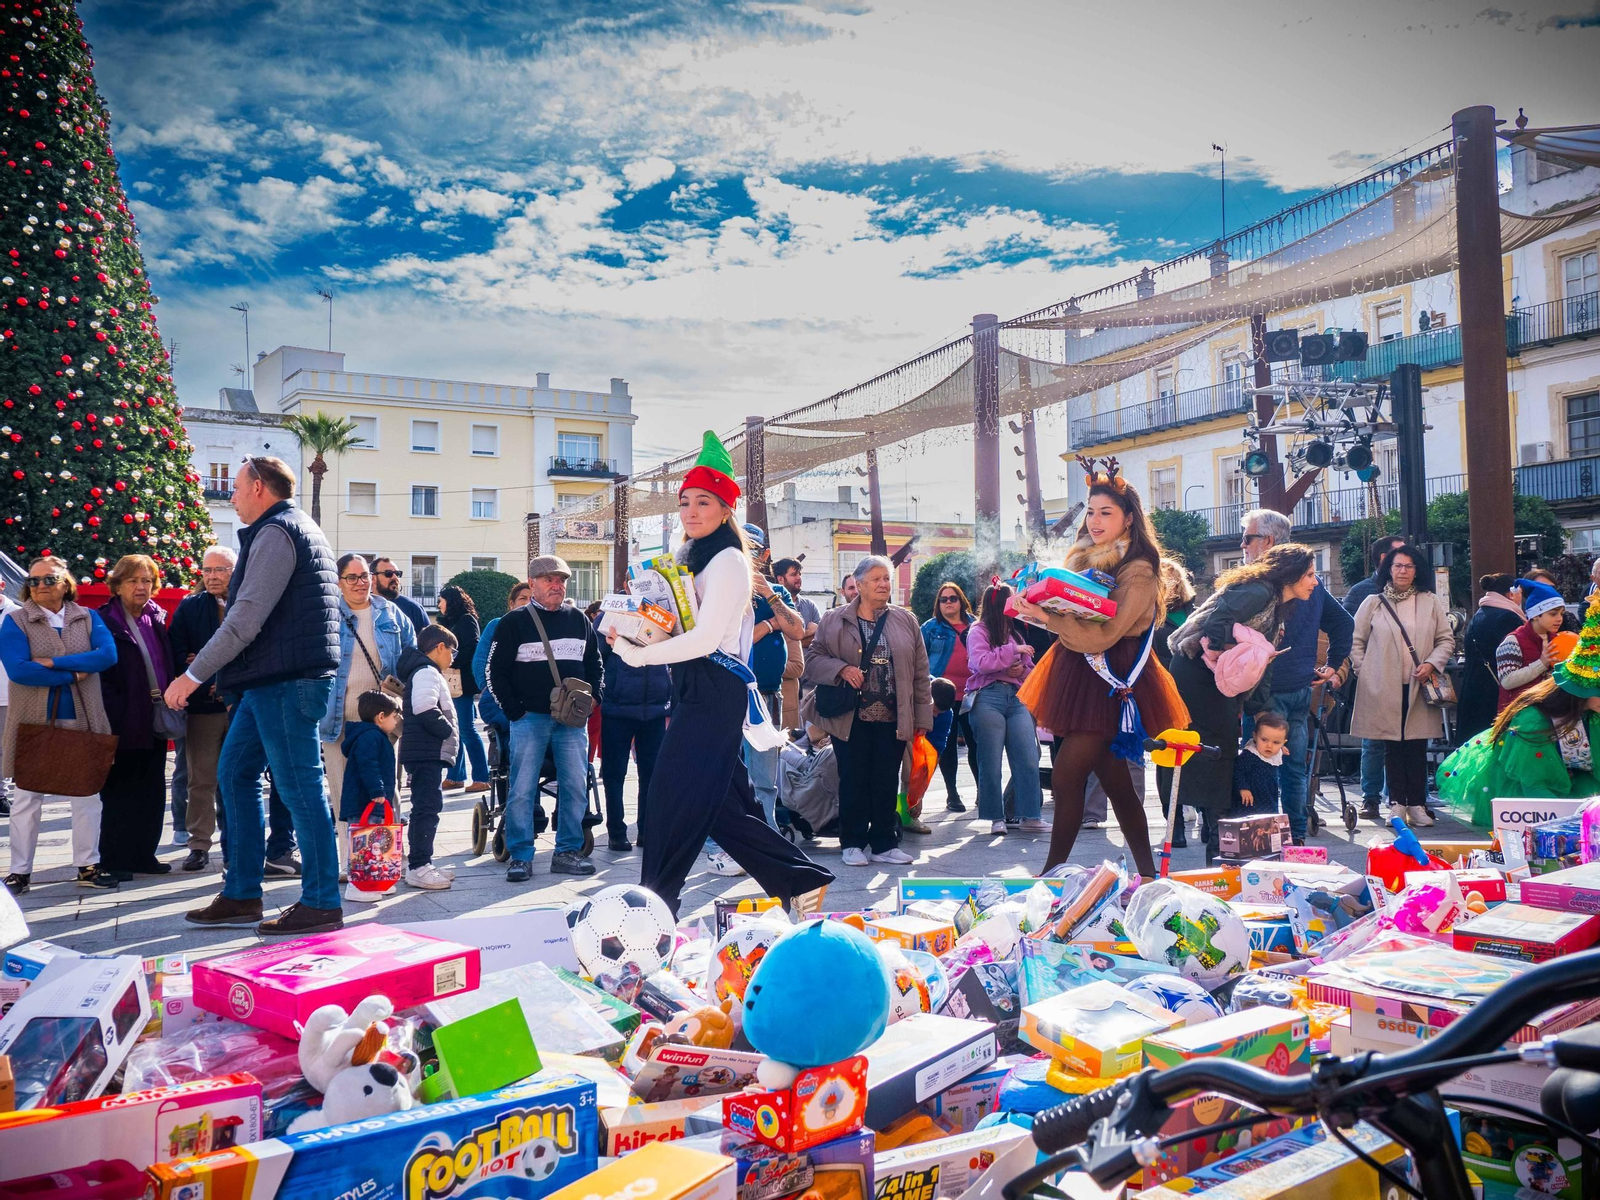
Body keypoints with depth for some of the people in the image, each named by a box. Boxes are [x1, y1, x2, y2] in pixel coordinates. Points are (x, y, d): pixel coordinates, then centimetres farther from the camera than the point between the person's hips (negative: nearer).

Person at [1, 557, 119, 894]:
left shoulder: (88, 618, 6)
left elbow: (108, 655, -12)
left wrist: (54, 663, -18)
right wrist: (73, 676, -14)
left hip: (82, 721, 2)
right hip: (33, 723, -2)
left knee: (87, 796, 7)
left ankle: (88, 866, 16)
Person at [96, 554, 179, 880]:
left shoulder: (157, 619, 12)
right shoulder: (105, 621, -7)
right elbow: (101, 674, -12)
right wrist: (111, 718, -18)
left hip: (155, 720, 6)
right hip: (125, 722, -6)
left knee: (152, 791, 10)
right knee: (120, 791, 2)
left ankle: (143, 854, 19)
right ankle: (114, 860, 9)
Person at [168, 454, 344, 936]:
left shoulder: (276, 532, -11)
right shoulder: (296, 527, 22)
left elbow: (247, 617, -18)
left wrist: (194, 674, -14)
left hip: (286, 679, -11)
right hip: (273, 679, 11)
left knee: (300, 786, -6)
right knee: (235, 772, 14)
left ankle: (322, 904, 0)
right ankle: (241, 895, 20)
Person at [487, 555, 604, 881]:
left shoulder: (579, 619, 12)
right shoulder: (514, 621, 1)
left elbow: (594, 665, 20)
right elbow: (497, 672, 0)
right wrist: (515, 711, -6)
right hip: (529, 719, -3)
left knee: (575, 786, 2)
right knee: (522, 790, -4)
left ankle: (567, 852, 12)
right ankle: (520, 857, 5)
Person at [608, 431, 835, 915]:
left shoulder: (727, 560, -10)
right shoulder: (691, 558, 18)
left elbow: (705, 637, -17)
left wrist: (635, 653, -13)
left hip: (713, 692, -10)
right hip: (694, 691, 10)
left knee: (670, 803, -6)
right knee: (722, 806, 11)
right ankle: (801, 879, 20)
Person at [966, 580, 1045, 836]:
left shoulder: (1015, 632, 23)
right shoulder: (978, 631, 5)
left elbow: (1031, 669, 23)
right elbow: (980, 662, -12)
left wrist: (1021, 670, 0)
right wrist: (1013, 650, -8)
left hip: (1017, 698, 5)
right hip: (989, 697, -5)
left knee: (1029, 759, -5)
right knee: (991, 762, -2)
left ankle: (1030, 817, -1)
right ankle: (996, 817, 7)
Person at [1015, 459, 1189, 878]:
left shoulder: (1138, 572, -12)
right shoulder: (1084, 558, 12)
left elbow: (1102, 635, -20)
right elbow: (1071, 615, 20)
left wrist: (1049, 619, -30)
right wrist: (1036, 606, 0)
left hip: (1110, 682, -8)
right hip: (1078, 672, 8)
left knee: (1065, 777, -10)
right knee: (1116, 782, 11)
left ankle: (1053, 873, -1)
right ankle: (1148, 873, 19)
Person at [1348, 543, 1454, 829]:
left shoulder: (1432, 602, 10)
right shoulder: (1373, 603, 7)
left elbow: (1446, 640, 11)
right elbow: (1356, 641, 10)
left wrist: (1432, 663, -5)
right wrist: (1363, 671, 1)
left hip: (1418, 687, 1)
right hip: (1384, 688, -1)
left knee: (1418, 747, 2)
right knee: (1392, 747, 2)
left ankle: (1417, 803, 9)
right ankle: (1397, 803, 8)